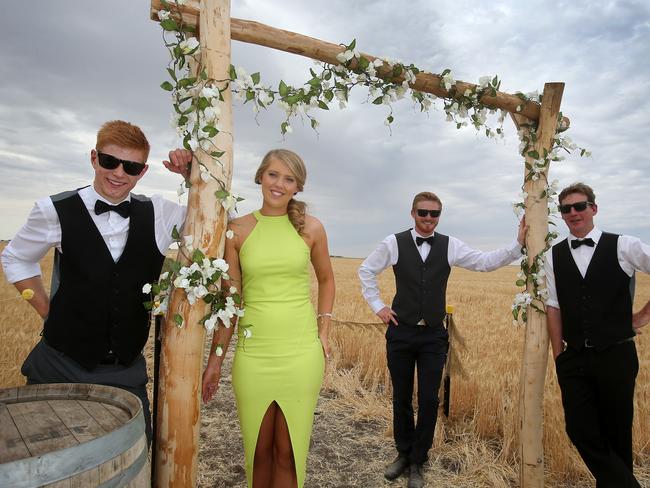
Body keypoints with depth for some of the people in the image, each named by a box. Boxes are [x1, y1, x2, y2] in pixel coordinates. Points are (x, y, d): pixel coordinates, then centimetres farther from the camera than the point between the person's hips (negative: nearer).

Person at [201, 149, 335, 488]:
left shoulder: (310, 228, 1)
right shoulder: (238, 230, 0)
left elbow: (326, 279, 16)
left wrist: (323, 331, 6)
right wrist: (215, 359, 4)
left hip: (301, 352, 0)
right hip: (253, 353, 0)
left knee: (288, 453, 11)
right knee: (259, 452, 15)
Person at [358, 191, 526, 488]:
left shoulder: (449, 246, 0)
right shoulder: (394, 243, -4)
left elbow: (485, 262, -6)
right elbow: (366, 270, 6)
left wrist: (519, 245, -16)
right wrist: (377, 306, 1)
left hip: (433, 336, 1)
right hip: (400, 333, 0)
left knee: (429, 400, 5)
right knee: (401, 398, 12)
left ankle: (417, 463, 26)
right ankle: (403, 454, 35)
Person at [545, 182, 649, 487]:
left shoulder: (623, 246, -4)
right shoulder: (554, 256, 3)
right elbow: (553, 307, 2)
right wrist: (558, 355, 0)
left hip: (616, 356, -2)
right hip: (574, 359, 2)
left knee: (616, 435, 11)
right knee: (580, 431, 3)